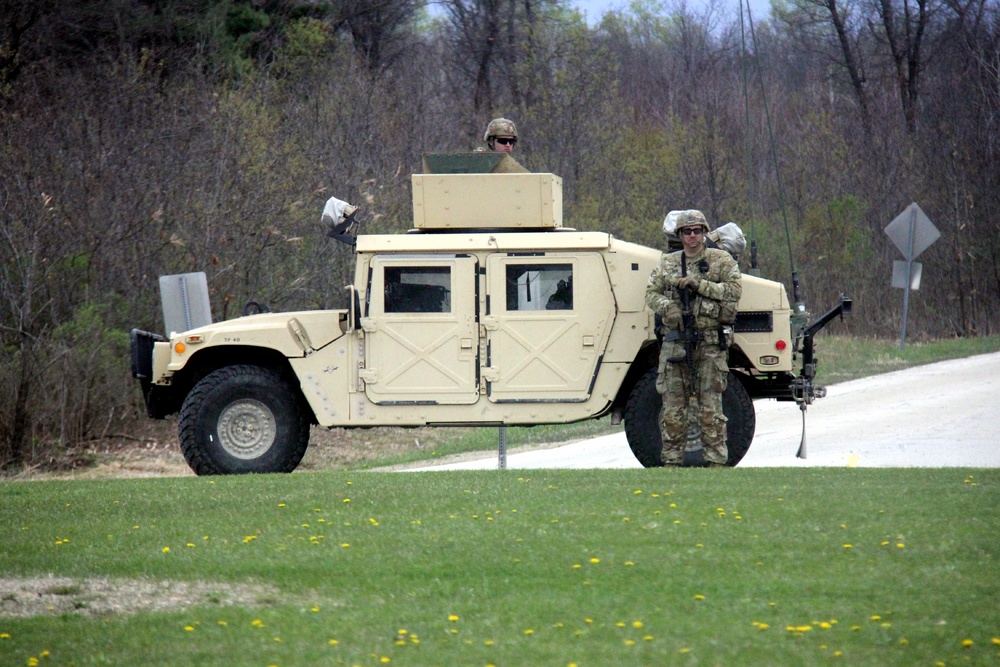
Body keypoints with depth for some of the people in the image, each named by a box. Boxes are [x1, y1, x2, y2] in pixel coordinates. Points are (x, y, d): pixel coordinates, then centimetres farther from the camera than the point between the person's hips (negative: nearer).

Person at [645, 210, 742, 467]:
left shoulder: (722, 260, 4)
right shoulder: (668, 263, 14)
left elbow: (735, 290, -8)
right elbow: (651, 293, 11)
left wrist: (699, 285, -15)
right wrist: (667, 307, -11)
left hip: (710, 342, -3)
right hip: (675, 341, 3)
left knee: (710, 404, -5)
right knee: (673, 405, 3)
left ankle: (715, 460, -3)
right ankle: (671, 460, 8)